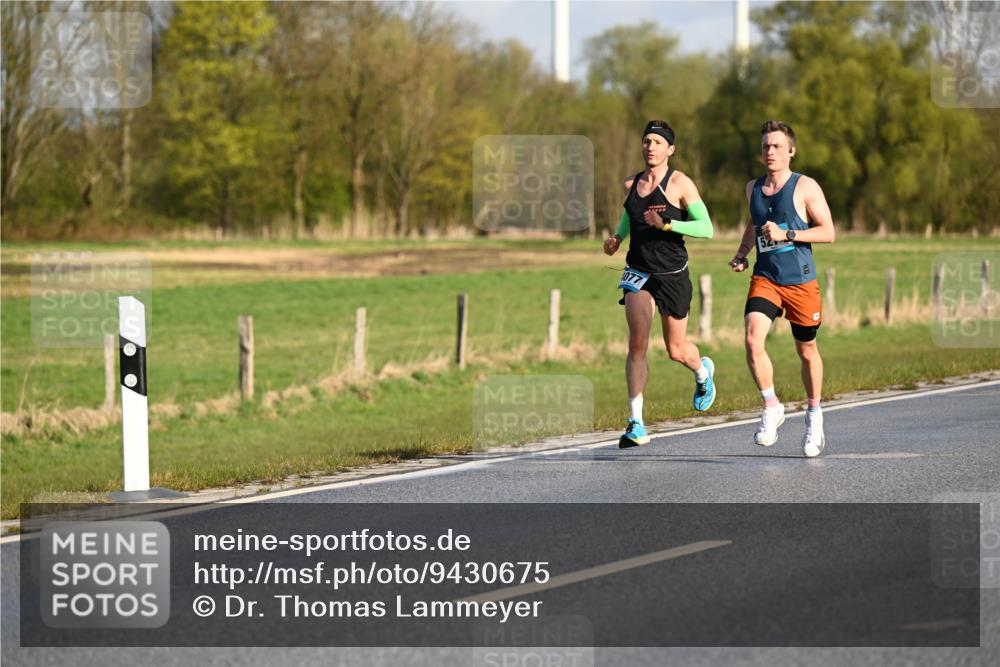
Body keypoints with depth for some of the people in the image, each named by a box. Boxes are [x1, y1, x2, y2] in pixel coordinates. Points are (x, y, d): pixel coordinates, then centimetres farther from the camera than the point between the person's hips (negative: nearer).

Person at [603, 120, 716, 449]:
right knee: (637, 343, -15)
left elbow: (706, 228, -16)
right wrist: (617, 237, 8)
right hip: (638, 271, 3)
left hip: (672, 273, -3)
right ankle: (636, 424, -14)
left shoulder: (680, 184, -9)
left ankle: (703, 371, 47)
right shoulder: (631, 185, 6)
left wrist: (666, 224, -27)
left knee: (676, 350, 9)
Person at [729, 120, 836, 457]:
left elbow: (828, 232, -8)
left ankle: (814, 415, 31)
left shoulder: (805, 187, -6)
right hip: (764, 278, 3)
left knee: (807, 351, 11)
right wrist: (741, 254, 14)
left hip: (800, 281, -3)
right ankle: (771, 408, -5)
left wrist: (786, 234, -19)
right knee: (753, 340, -20)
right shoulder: (753, 188, 9)